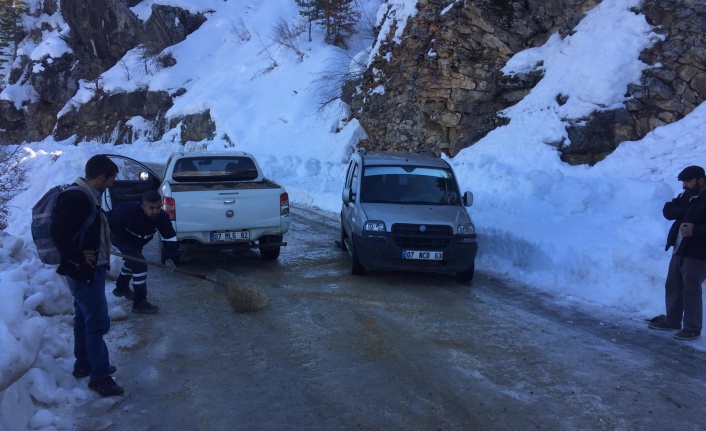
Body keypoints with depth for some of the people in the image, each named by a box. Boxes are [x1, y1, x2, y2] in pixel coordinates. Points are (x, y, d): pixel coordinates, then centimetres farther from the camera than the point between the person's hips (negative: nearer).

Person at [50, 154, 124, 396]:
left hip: (90, 270, 10)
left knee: (84, 319, 21)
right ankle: (99, 377, 6)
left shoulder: (86, 197, 9)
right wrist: (78, 257, -22)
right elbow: (57, 232, -30)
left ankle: (84, 365, 35)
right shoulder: (77, 198, -23)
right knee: (98, 323, -4)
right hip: (84, 272, -10)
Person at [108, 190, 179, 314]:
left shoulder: (162, 217, -29)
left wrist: (170, 258, -42)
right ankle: (139, 303, -10)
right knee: (139, 264, -20)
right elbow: (111, 223, -27)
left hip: (136, 241, 7)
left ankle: (121, 288, 58)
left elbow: (170, 239, -27)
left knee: (132, 260, 29)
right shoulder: (129, 210, -42)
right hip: (119, 235, -7)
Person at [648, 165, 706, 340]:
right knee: (673, 286, 15)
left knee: (691, 290, -5)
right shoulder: (687, 196, 14)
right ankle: (672, 321, 27)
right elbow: (668, 211, 3)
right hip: (679, 250, 9)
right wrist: (685, 211, -12)